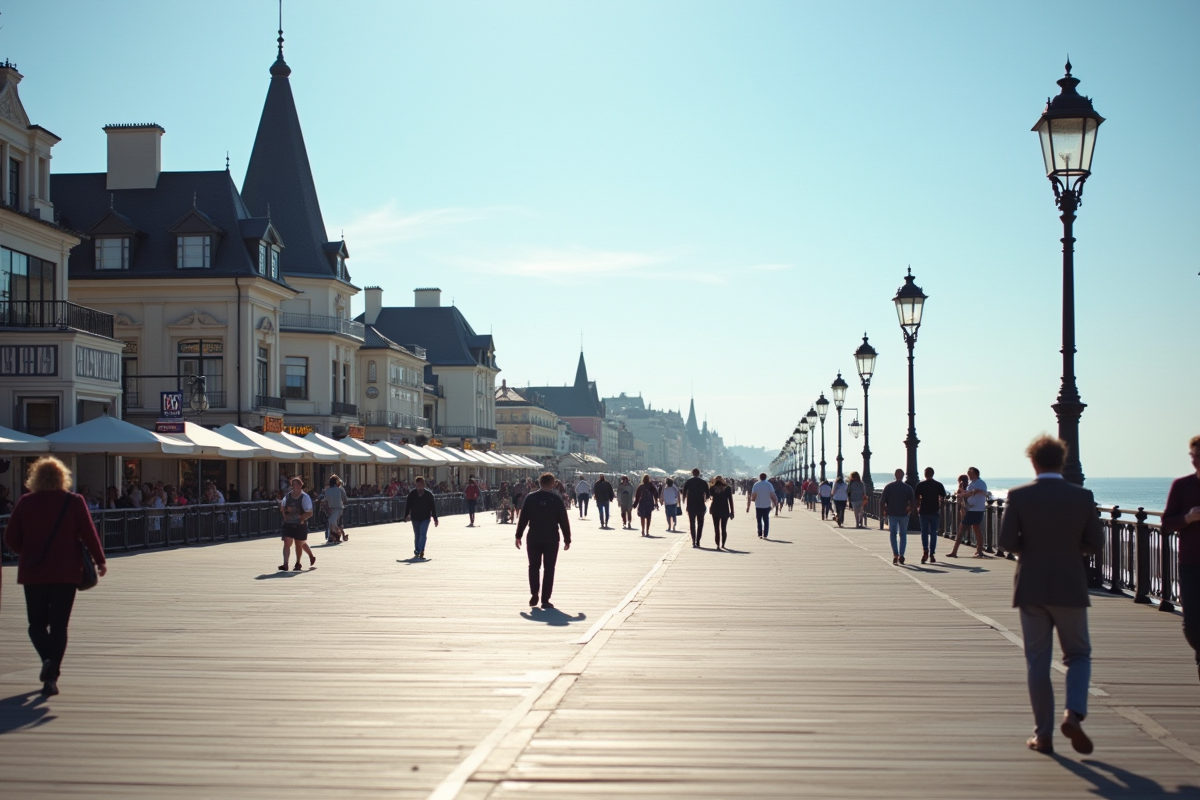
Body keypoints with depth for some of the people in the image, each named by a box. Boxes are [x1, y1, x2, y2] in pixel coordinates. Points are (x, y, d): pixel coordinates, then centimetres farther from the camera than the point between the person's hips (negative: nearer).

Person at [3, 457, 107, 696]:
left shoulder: (25, 502, 0)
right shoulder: (74, 501, -4)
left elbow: (11, 538, 2)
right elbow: (88, 534, -5)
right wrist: (99, 560, 6)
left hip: (33, 572, 0)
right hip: (66, 573, 0)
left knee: (37, 623, 12)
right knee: (59, 625, 6)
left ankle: (47, 658, -15)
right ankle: (51, 676, -2)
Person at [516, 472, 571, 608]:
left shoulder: (530, 498, -1)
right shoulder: (557, 500, -3)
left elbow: (523, 518, 0)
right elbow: (564, 521, -2)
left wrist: (518, 536, 8)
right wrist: (567, 539, 5)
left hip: (534, 539, 1)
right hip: (551, 539, -1)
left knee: (534, 566, 15)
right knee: (549, 569, 4)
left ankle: (534, 595, 5)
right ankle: (545, 600, 1)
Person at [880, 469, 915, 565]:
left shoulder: (889, 487, -4)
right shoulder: (908, 488, -2)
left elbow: (882, 501, -8)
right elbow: (913, 502, -6)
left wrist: (885, 509, 8)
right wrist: (910, 509, 13)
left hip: (892, 514, -1)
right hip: (904, 514, 1)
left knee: (893, 534, 7)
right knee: (903, 534, 12)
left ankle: (895, 555, -10)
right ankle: (901, 555, 4)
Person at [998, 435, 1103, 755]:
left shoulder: (1018, 496, -7)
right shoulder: (1082, 497, -4)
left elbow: (1007, 540, -12)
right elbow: (1096, 543, -1)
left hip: (1031, 588, 0)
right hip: (1070, 588, 0)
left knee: (1037, 662, 8)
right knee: (1078, 655, 15)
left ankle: (1043, 734, 10)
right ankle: (1073, 714, -8)